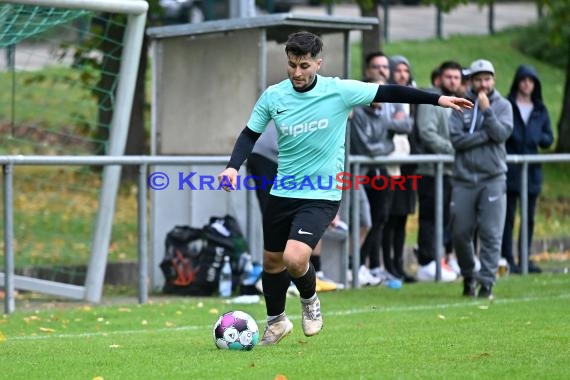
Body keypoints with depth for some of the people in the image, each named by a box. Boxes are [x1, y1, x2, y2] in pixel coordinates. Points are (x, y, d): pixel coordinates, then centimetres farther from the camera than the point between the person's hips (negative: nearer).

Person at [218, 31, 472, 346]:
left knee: (294, 257, -23)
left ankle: (309, 300, 11)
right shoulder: (272, 96, -4)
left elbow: (387, 93, -5)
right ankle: (276, 322, 41)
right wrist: (233, 166, -9)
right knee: (272, 261, 15)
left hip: (322, 196, -4)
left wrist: (438, 99, -4)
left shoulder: (339, 91, -12)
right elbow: (250, 134, 7)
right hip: (282, 193, 4)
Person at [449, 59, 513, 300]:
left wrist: (487, 110, -14)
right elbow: (456, 138, -6)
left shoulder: (502, 105, 7)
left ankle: (486, 282, -5)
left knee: (491, 234, -8)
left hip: (493, 178, -1)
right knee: (460, 232, 4)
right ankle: (468, 276, 24)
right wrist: (486, 135, -10)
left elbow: (502, 133, -9)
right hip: (464, 178, 1)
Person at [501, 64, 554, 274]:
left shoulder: (541, 111, 14)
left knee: (529, 217, 7)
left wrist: (538, 138, -5)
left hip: (532, 170, 5)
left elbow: (549, 138, 14)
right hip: (509, 168, -5)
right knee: (508, 215, -5)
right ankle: (507, 259, -3)